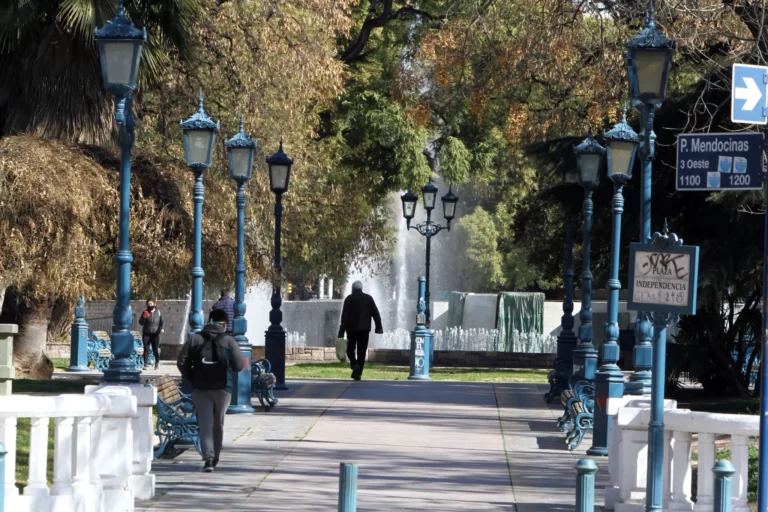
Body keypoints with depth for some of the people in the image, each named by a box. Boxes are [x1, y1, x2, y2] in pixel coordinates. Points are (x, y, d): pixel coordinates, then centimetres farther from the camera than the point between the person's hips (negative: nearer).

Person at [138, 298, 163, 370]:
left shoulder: (158, 313, 6)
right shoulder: (145, 312, 6)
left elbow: (161, 322, 8)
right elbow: (140, 323, 3)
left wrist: (162, 328, -12)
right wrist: (144, 318, -16)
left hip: (155, 334, 0)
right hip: (146, 334, 0)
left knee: (156, 349, 4)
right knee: (146, 349, -6)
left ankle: (157, 363, 26)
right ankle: (146, 364, -4)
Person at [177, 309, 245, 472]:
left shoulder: (195, 339, 2)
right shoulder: (229, 341, -3)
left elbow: (182, 363, -1)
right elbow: (238, 366, -4)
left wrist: (192, 379, 12)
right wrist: (244, 362, 18)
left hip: (200, 388, 0)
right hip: (222, 388, 0)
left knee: (205, 423, -2)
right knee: (218, 424, 14)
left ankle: (208, 457, -19)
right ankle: (215, 458, 22)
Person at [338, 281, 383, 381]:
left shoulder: (349, 299, -1)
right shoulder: (368, 298, 8)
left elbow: (344, 316, -6)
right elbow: (376, 313, 6)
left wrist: (342, 331, -7)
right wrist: (379, 327, 10)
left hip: (352, 329, -2)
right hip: (365, 329, 2)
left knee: (350, 350, 10)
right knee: (362, 352, 5)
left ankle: (355, 365, -17)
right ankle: (358, 373, 0)